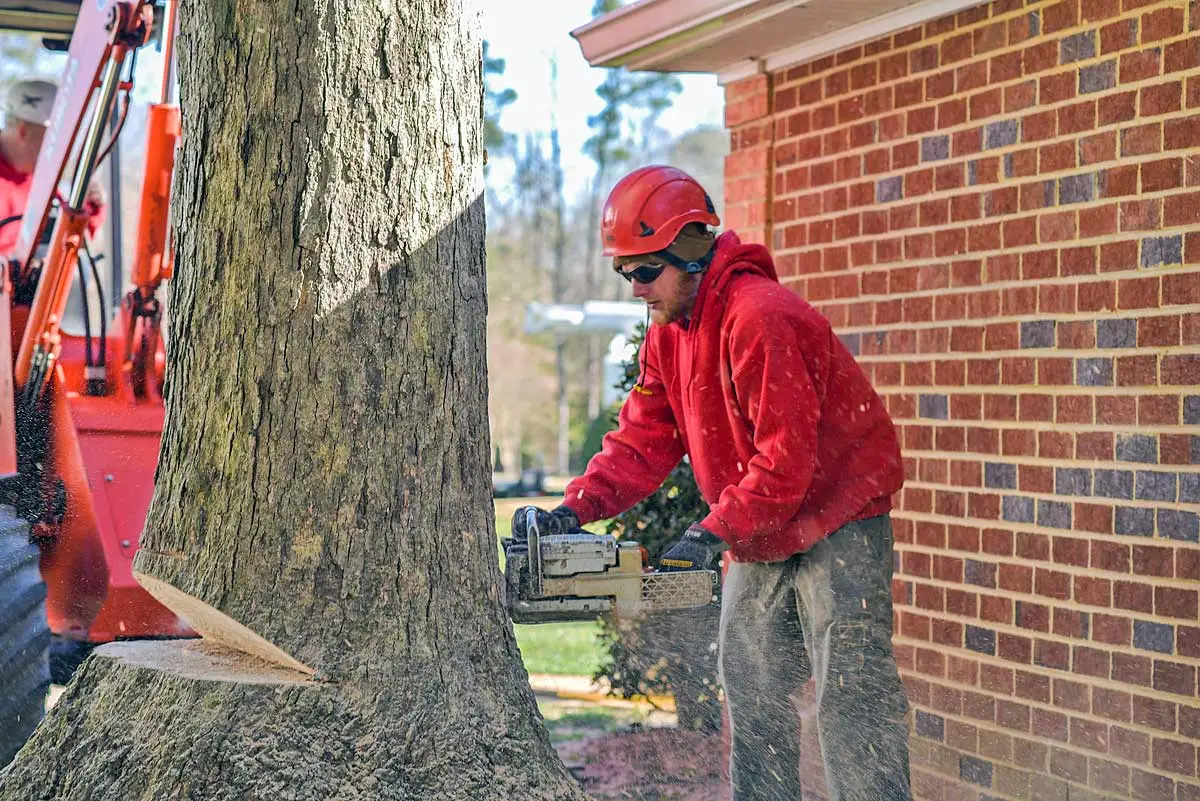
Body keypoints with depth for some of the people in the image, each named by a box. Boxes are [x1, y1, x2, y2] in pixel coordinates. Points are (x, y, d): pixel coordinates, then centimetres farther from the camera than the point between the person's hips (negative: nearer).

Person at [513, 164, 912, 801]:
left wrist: (714, 534, -29)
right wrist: (574, 510, -11)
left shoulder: (761, 318, -25)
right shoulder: (666, 337, 4)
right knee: (751, 693, 13)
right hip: (756, 539, 9)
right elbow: (643, 442, 2)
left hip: (834, 526, -9)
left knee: (850, 698, -10)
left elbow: (786, 455, -29)